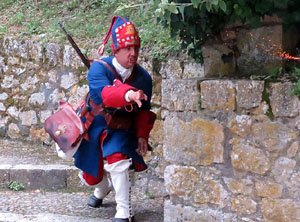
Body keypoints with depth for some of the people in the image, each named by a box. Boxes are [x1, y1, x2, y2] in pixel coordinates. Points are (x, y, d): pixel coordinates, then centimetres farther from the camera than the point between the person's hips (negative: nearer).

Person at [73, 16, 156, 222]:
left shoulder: (143, 77, -11)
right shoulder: (99, 68, -22)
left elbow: (144, 111, 4)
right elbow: (104, 93, -43)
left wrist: (142, 135, -8)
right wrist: (128, 95, -62)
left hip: (121, 129, 0)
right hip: (95, 126, 0)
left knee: (118, 159, -31)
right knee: (91, 176, 14)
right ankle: (102, 189, 53)